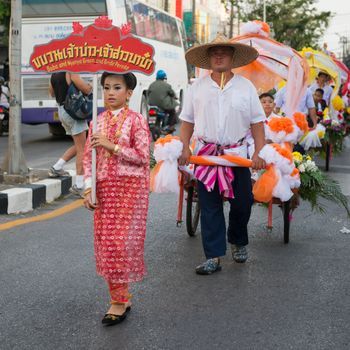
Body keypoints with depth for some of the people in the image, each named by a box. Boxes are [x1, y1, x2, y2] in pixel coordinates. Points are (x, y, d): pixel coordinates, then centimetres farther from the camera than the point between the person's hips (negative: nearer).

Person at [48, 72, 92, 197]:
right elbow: (86, 89, -19)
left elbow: (52, 93, 22)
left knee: (78, 146, 21)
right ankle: (79, 185, -4)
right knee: (81, 149, -4)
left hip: (61, 110, 9)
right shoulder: (71, 72, -15)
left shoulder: (54, 74, 9)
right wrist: (90, 86, 2)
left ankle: (56, 168, 18)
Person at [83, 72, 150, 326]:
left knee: (122, 241, -7)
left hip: (131, 186, -5)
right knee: (106, 241, 4)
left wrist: (111, 145, -16)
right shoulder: (98, 121, 10)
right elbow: (89, 157, 8)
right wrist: (89, 188, -2)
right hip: (104, 188, 5)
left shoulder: (136, 120, -4)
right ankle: (120, 297, 15)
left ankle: (120, 300, 3)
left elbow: (142, 156, -11)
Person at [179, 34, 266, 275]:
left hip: (237, 154, 0)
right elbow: (187, 121, 9)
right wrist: (185, 147, -3)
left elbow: (257, 122, 3)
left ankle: (238, 242, 34)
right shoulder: (197, 87, 5)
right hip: (206, 154, 0)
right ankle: (214, 257, 6)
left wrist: (260, 152, -6)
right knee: (210, 207, 1)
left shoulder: (245, 86, 3)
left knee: (242, 204, 7)